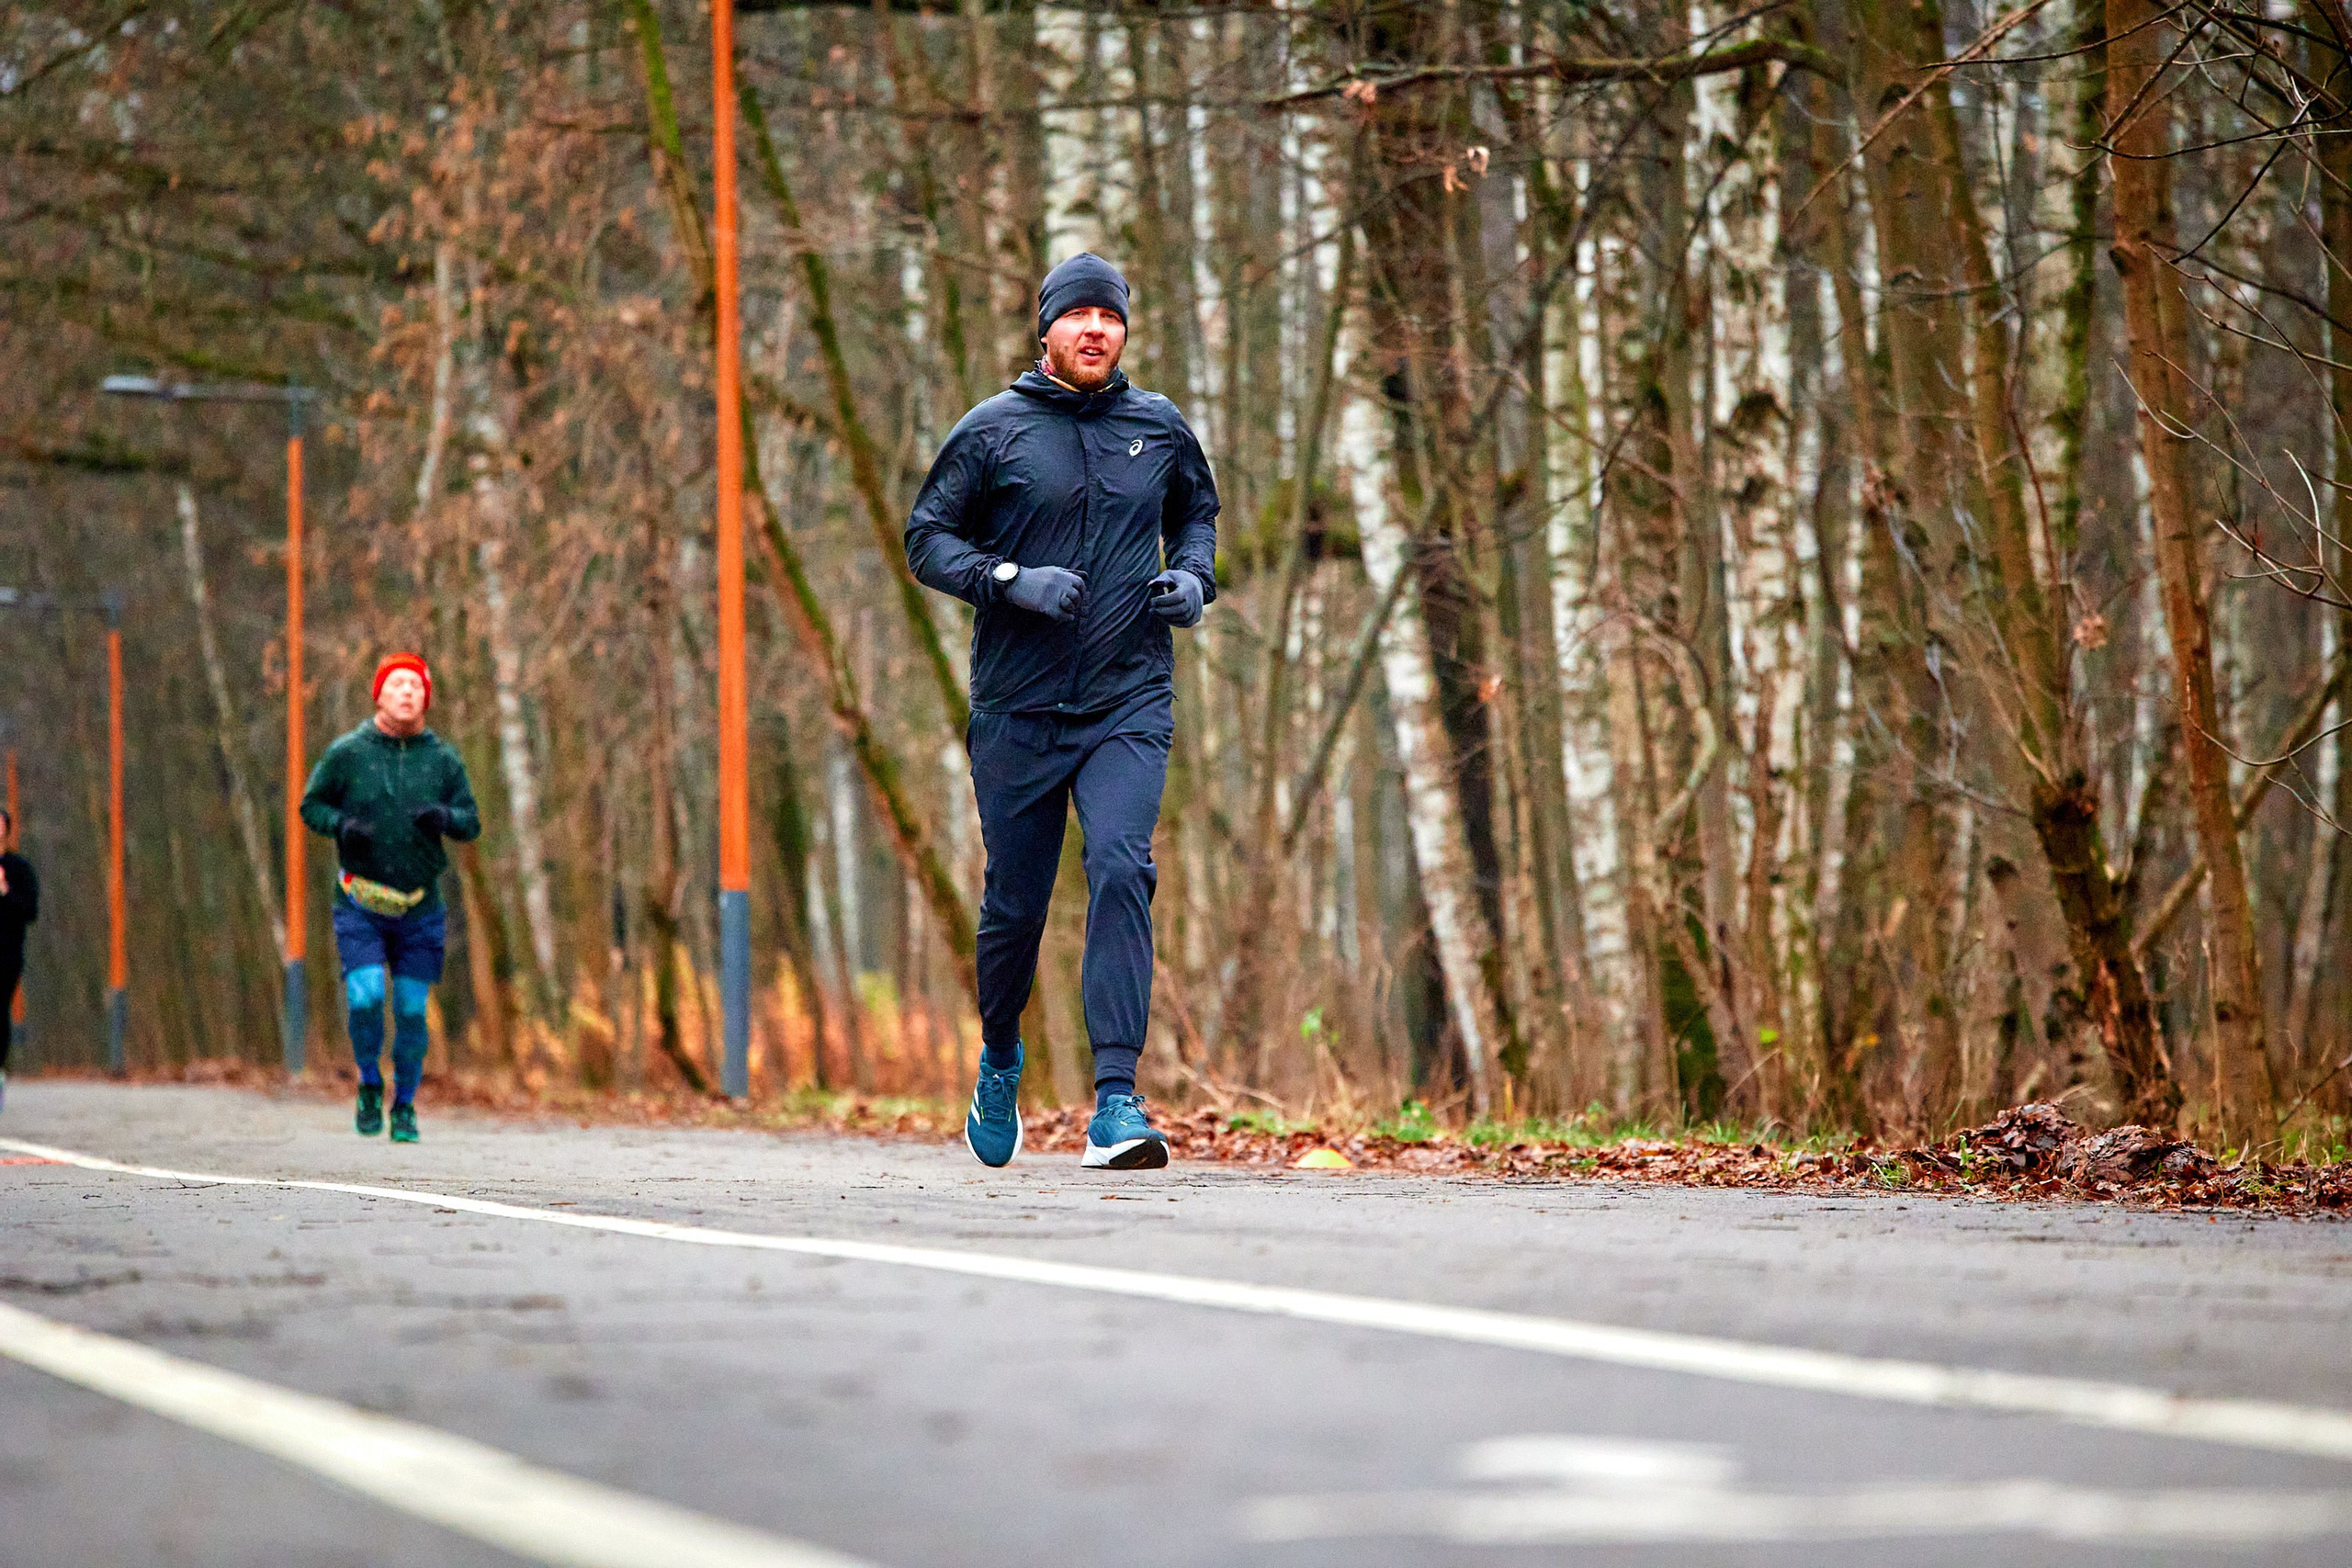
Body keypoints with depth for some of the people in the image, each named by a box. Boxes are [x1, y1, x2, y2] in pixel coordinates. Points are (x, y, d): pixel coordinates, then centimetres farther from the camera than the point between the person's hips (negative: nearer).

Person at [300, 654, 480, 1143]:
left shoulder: (443, 759, 3)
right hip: (360, 906, -2)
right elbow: (311, 805, 7)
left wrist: (445, 817, -18)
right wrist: (341, 825, -15)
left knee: (411, 1011, 3)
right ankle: (370, 1084, 11)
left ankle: (405, 1105, 22)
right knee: (365, 999, -16)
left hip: (420, 909, 2)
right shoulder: (347, 753, -2)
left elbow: (472, 823, 5)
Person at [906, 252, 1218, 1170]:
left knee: (1121, 871, -19)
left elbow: (1197, 511, 25)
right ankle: (1000, 1056, 38)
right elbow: (928, 538, 1)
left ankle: (1115, 1104, -22)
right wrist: (1012, 580, -15)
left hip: (1130, 705, 1)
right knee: (1015, 902, 8)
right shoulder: (993, 430, -1)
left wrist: (1192, 576, 5)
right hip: (1017, 708, -1)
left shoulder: (1160, 428, 8)